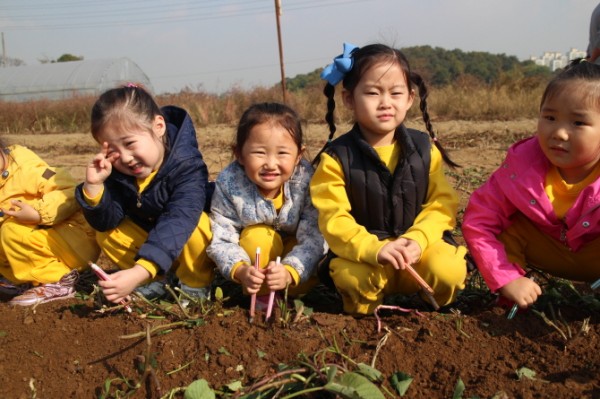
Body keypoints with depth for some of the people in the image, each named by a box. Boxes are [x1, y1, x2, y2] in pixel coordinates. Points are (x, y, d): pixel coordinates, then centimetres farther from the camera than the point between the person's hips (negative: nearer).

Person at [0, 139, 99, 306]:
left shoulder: (26, 169, -16)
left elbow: (72, 192, -28)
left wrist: (37, 214, -35)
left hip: (78, 241, -9)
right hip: (52, 236, 9)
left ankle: (58, 282, -15)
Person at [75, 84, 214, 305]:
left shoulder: (187, 166, -32)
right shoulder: (117, 169, -14)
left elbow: (177, 223, -44)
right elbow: (105, 223, -13)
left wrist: (138, 273, -55)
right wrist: (94, 186, -32)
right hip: (148, 235, 6)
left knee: (197, 224, -35)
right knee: (107, 236, -12)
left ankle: (195, 287, -11)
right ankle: (159, 282, -1)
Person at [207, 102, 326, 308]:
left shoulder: (306, 181, -27)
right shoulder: (228, 183, -27)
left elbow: (313, 237, -28)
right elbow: (221, 239, -24)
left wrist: (289, 272, -45)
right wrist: (240, 270, -44)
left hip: (295, 252, 1)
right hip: (255, 241, 0)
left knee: (313, 269, -28)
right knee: (257, 237, -33)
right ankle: (260, 293, -8)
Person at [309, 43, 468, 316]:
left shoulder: (425, 149, 1)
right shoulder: (336, 158, -8)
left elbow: (442, 203, -2)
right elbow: (334, 220, -16)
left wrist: (418, 239, -22)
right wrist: (374, 249, -32)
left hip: (418, 244, 3)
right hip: (362, 252, -2)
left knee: (449, 271, -26)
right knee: (353, 277, -33)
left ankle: (435, 312, 9)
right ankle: (364, 315, 2)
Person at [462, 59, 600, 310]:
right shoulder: (522, 167, -27)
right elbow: (477, 223, -24)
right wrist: (507, 280, -30)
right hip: (547, 249, 2)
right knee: (510, 228, -25)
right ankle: (510, 302, -6)